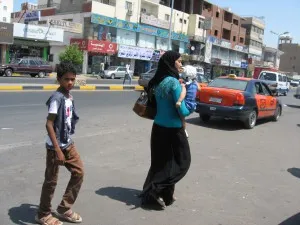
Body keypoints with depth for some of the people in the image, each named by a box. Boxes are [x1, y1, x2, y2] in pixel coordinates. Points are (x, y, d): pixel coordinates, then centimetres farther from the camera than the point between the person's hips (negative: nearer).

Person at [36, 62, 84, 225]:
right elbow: (49, 124, -23)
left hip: (68, 144, 9)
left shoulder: (69, 97, 7)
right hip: (56, 147, -8)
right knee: (51, 180, 5)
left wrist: (67, 143, 18)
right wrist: (57, 149, -24)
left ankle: (64, 209, 26)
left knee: (79, 172, 12)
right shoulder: (57, 98, -19)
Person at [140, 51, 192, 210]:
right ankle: (156, 190, 4)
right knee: (182, 162, 9)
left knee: (160, 162, 17)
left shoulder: (157, 81, 6)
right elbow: (182, 111, -19)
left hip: (158, 127, 7)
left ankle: (151, 192, 21)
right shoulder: (174, 82, -18)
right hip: (172, 129, -7)